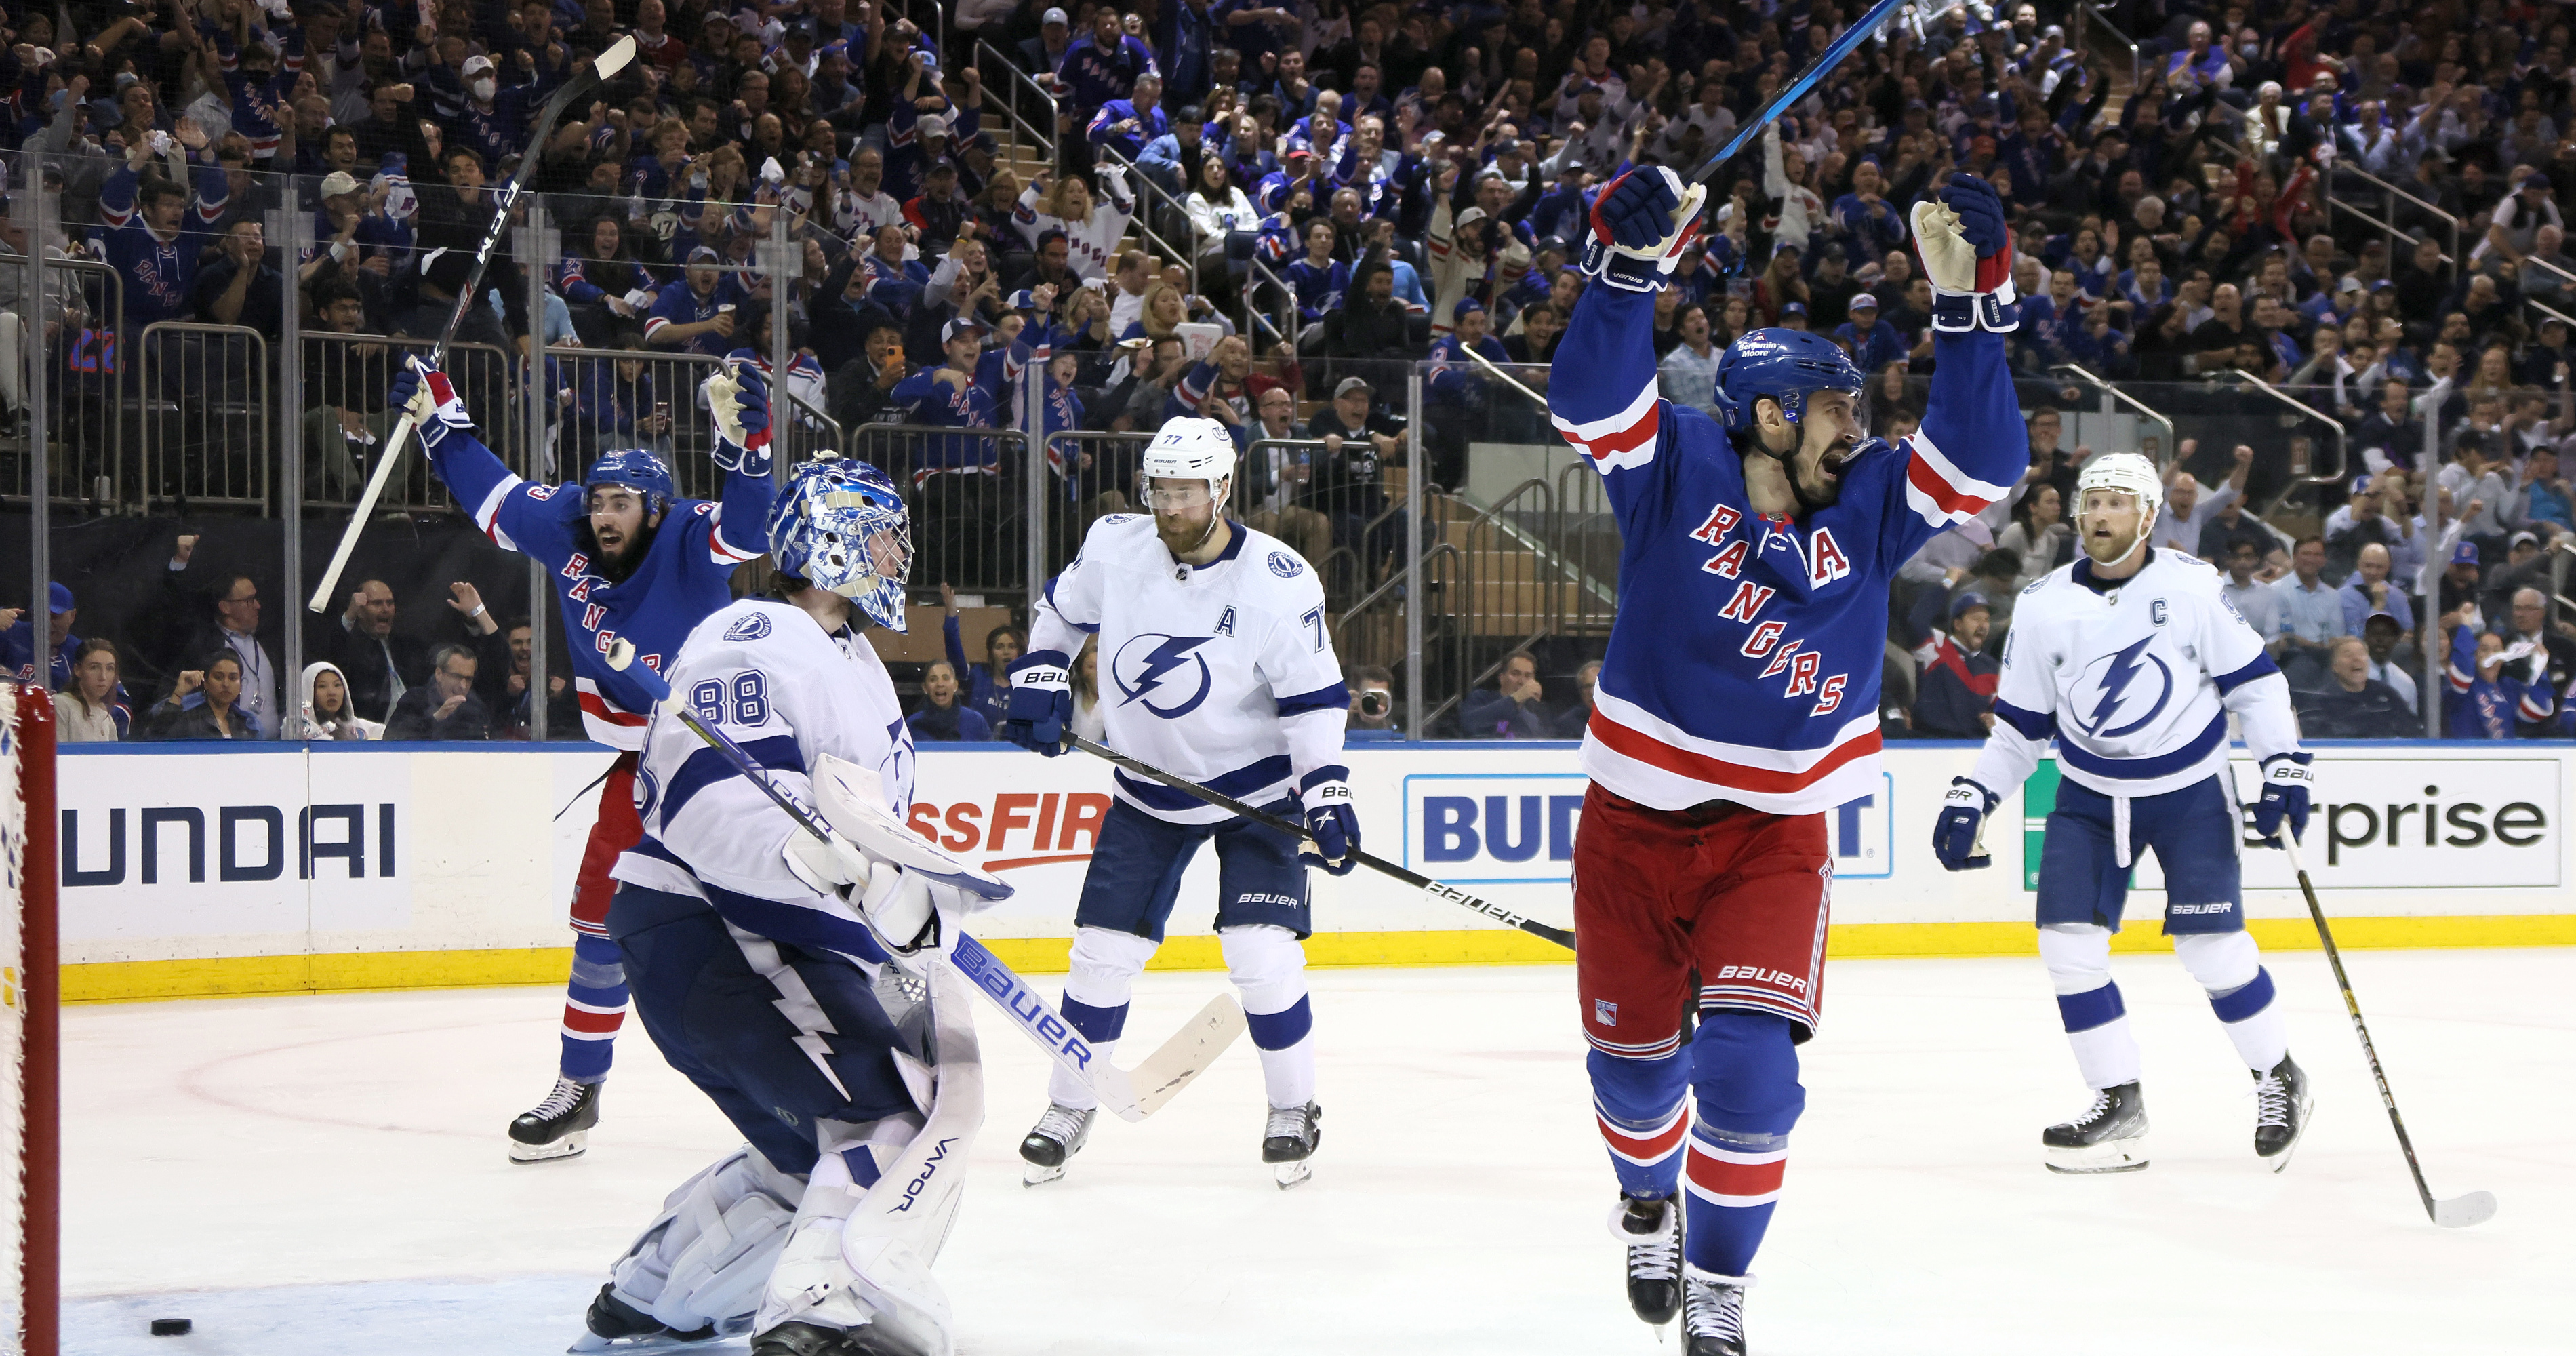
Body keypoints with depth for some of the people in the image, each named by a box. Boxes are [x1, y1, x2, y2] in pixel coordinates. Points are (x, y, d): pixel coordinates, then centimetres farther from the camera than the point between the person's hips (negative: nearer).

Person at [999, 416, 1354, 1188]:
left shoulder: (1277, 583, -20)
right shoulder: (1114, 550, -10)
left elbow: (1314, 695, -13)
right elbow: (1061, 608, 12)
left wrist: (1326, 793, -19)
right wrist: (1040, 682, 1)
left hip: (1256, 787, -3)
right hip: (1148, 787, 3)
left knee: (1261, 952, -13)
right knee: (1104, 948, 1)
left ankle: (1294, 1108, 7)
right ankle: (1070, 1107, 19)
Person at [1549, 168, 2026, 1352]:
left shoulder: (1868, 504, -1)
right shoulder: (1676, 470, -9)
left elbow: (1980, 458, -11)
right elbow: (1592, 399, -24)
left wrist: (1967, 300, -19)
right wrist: (1629, 263, -38)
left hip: (1774, 833, 1)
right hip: (1634, 823, -1)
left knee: (1750, 1058, -15)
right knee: (1633, 1056, 10)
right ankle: (1648, 1199, 45)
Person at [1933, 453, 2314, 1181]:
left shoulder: (2192, 587, -12)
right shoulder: (2045, 606, -3)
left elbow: (2253, 679, -4)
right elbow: (2019, 723, 5)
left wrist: (2285, 765, -12)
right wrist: (1971, 797, -2)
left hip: (2191, 790, -3)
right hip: (2091, 796, 4)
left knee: (2212, 945, -9)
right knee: (2068, 942, -7)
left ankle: (2278, 1078, 14)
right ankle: (2118, 1103, 5)